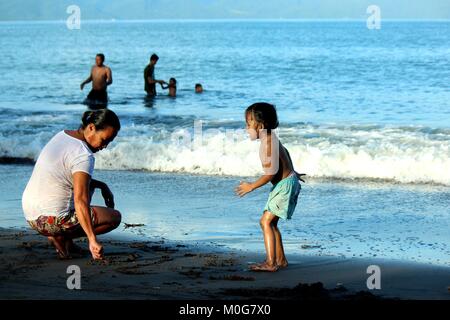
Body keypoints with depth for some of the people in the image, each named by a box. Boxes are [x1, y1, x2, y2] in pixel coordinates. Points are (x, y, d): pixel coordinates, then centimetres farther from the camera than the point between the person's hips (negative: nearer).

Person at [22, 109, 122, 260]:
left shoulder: (62, 136, 9)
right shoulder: (84, 156, -19)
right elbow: (80, 200, -28)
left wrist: (101, 185, 17)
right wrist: (92, 239, -31)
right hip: (52, 221, -9)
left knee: (88, 185, 31)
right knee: (115, 217, 6)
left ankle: (64, 239, 16)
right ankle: (61, 236, -4)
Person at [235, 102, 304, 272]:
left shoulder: (268, 143, -21)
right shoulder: (270, 137, 9)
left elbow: (271, 173, -25)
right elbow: (285, 152, 27)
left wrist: (251, 186, -17)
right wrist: (292, 172, 40)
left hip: (285, 184, -10)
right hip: (286, 181, 10)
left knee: (266, 221, -13)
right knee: (271, 222, 15)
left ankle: (271, 263, -16)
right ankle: (281, 259, 21)